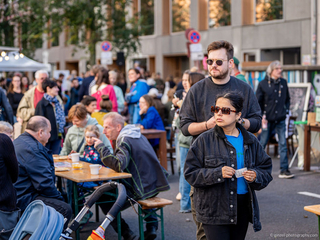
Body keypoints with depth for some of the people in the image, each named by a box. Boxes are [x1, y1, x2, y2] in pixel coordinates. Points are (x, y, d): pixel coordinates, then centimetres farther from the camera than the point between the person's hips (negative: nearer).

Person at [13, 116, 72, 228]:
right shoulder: (31, 148, -21)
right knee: (65, 209, -22)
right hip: (25, 200, -12)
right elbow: (44, 182, -22)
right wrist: (58, 197, -10)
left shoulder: (19, 142, 16)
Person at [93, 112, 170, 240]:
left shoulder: (125, 141, -17)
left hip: (142, 189, -9)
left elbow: (119, 165, -31)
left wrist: (101, 148, -24)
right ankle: (151, 226, 29)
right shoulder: (138, 135, 12)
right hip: (155, 185, 9)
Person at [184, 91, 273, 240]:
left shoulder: (250, 141, 6)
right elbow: (190, 173, -7)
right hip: (214, 209, -4)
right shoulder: (204, 140, -4)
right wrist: (217, 173, -20)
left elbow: (266, 170, 12)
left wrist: (256, 176, -11)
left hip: (243, 207, 4)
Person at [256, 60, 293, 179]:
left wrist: (286, 110, 5)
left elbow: (287, 99, 18)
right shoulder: (263, 84, -4)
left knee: (283, 144, -2)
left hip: (280, 120, 3)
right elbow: (257, 101, -1)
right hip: (267, 119, -3)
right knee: (262, 143, 7)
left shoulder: (283, 83, 6)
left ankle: (284, 170, 1)